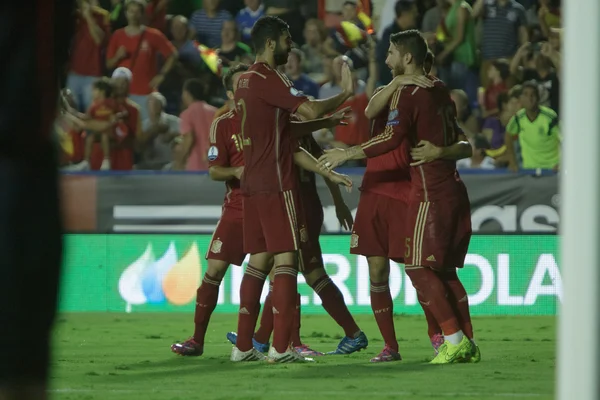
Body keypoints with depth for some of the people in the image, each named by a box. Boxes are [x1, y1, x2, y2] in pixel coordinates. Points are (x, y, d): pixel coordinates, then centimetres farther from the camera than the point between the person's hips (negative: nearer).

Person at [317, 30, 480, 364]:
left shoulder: (408, 93, -11)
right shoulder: (440, 90, 14)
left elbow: (392, 138, -22)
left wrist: (346, 155, -18)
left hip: (430, 192, -9)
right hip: (453, 186, 9)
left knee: (419, 268, -5)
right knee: (444, 269, 12)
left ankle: (455, 339, -12)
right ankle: (468, 344, 9)